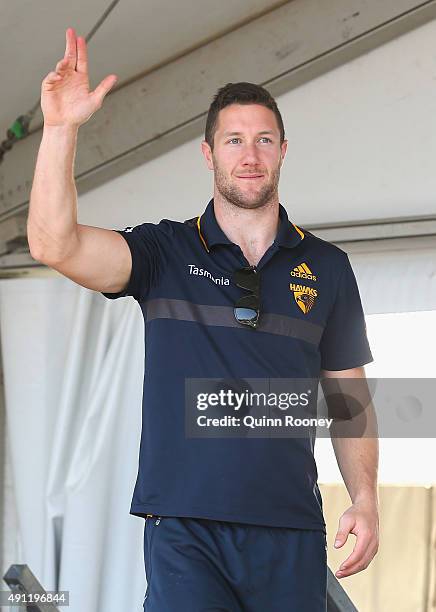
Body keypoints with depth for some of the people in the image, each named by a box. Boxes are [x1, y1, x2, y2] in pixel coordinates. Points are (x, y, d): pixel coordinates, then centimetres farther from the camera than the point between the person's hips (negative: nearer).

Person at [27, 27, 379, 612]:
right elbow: (54, 244, -12)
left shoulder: (327, 267, 12)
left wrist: (366, 500, 2)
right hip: (184, 527, -2)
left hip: (292, 533, 2)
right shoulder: (165, 252, 5)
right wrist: (61, 127, -20)